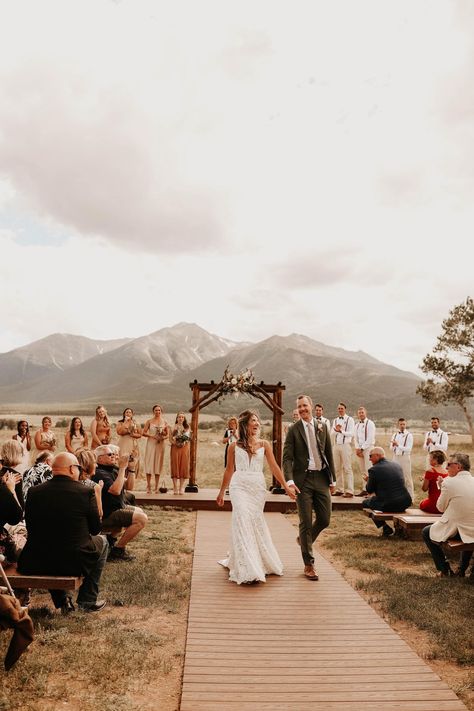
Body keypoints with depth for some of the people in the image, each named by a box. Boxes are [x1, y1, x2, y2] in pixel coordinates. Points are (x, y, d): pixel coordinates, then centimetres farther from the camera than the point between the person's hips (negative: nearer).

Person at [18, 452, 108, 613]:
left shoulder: (34, 492, -5)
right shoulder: (86, 492, -13)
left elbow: (30, 528, 8)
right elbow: (95, 529, -1)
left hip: (37, 565, 3)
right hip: (74, 563, -3)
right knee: (102, 541, 26)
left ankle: (62, 601, 30)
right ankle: (88, 601, 25)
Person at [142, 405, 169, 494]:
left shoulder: (164, 422, 8)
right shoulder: (149, 421, 5)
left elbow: (168, 434, 10)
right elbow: (144, 433, -1)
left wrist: (163, 437, -10)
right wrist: (152, 436, -14)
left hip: (160, 444, 1)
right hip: (151, 443, -1)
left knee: (158, 463, 3)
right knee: (149, 463, -5)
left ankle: (157, 486, 8)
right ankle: (148, 486, 1)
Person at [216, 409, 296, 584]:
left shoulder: (264, 445, 6)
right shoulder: (234, 446, 5)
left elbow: (274, 467, 6)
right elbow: (229, 470, 12)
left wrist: (286, 487, 1)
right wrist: (221, 492, 18)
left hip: (258, 487, 1)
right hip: (240, 486, -1)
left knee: (256, 522, 7)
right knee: (243, 521, -11)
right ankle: (248, 570, -6)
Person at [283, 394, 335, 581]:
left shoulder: (322, 427, 7)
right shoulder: (293, 430, -3)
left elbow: (329, 454, 11)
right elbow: (287, 457, -7)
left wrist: (332, 479, 10)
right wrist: (289, 480, -20)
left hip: (321, 478, 4)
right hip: (303, 480, -3)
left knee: (324, 519, 6)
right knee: (306, 522, 2)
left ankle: (304, 539, 37)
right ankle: (309, 565, 15)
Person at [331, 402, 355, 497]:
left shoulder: (350, 420, 0)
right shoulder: (335, 420, 15)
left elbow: (351, 433, -9)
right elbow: (332, 433, 6)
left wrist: (341, 431, -21)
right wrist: (336, 430, -15)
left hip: (345, 445, -5)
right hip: (336, 445, 5)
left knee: (347, 468, -6)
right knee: (337, 468, 7)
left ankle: (349, 491, -5)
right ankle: (339, 490, 13)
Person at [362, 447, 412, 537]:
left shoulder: (374, 469, -8)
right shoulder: (397, 465, 10)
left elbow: (369, 490, 0)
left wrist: (368, 480, 21)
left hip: (388, 505, -6)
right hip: (405, 503, 6)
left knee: (365, 503, 19)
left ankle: (386, 529, 10)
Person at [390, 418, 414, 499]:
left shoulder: (409, 435, -6)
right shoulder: (395, 434, 10)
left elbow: (408, 449, -15)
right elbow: (391, 448, 11)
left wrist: (398, 445, -25)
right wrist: (393, 445, -11)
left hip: (405, 457, -5)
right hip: (396, 457, 5)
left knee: (407, 477, -2)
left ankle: (410, 497, 6)